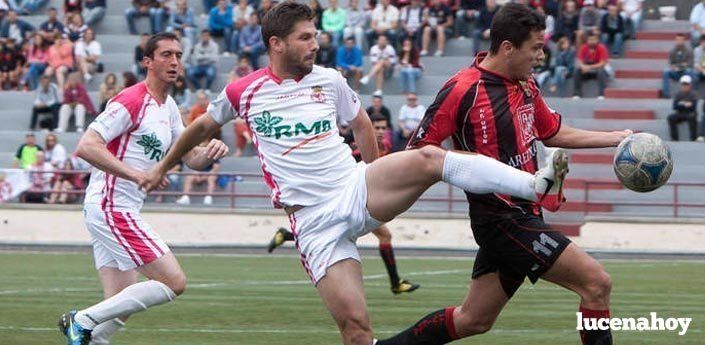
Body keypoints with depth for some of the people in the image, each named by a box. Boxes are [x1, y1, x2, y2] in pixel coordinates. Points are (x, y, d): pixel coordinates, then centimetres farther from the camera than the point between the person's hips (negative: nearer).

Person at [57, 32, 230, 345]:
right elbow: (86, 147, -22)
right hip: (111, 207, -10)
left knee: (121, 306, 8)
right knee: (174, 282, -12)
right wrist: (136, 174, -29)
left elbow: (191, 158, 22)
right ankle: (83, 320, -10)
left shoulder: (168, 108, 16)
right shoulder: (131, 102, -14)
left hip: (121, 212, 10)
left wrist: (209, 153, -2)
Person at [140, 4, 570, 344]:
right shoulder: (244, 93, 0)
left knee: (427, 158, -27)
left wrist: (379, 180, 27)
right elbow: (202, 127, 19)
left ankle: (538, 186, -36)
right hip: (314, 221, -2)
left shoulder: (330, 80, 6)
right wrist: (162, 168, 30)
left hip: (356, 189, 2)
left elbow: (360, 121, 24)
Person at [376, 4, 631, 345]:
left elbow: (554, 134, 25)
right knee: (596, 282, -12)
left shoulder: (526, 85, 9)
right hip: (504, 221, -9)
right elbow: (416, 154, -11)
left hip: (522, 216, 9)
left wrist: (617, 137, 20)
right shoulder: (463, 89, -16)